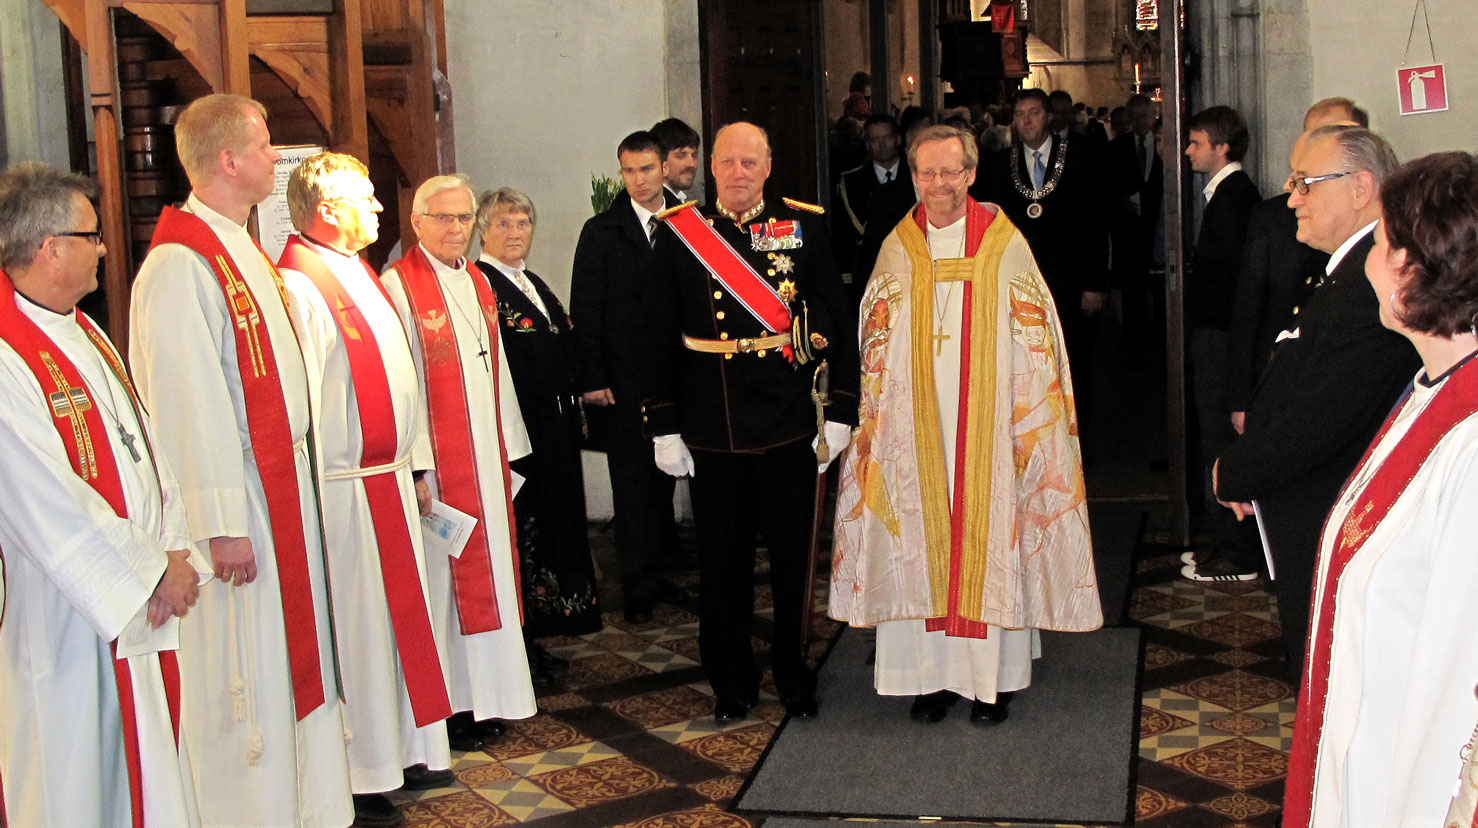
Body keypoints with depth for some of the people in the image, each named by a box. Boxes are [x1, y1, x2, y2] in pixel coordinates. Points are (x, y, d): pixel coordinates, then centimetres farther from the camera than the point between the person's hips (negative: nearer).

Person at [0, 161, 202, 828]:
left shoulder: (83, 333, 11)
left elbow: (144, 445, 9)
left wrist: (171, 551, -4)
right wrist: (154, 569, -13)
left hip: (140, 604, 9)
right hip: (70, 614, -8)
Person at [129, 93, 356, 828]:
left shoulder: (240, 249, 13)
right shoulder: (179, 265, -17)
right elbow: (188, 403, -21)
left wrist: (292, 487, 15)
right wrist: (222, 524, -22)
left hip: (280, 484, 10)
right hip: (235, 497, -9)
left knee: (289, 651, 17)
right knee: (241, 671, 0)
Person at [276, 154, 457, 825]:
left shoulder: (363, 278, 15)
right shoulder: (298, 287, -15)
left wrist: (416, 467, 18)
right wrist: (312, 499, -21)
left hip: (390, 479, 9)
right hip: (344, 491, -9)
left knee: (401, 613, 15)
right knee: (354, 626, -1)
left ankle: (406, 751, 27)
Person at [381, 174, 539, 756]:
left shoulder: (478, 283, 13)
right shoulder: (398, 287, -10)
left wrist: (509, 446, 14)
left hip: (486, 456, 7)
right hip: (437, 461, -7)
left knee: (489, 569, 11)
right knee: (442, 576, -1)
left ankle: (485, 695, 21)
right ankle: (449, 705, 7)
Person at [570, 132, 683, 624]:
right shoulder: (601, 232, -1)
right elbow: (585, 311, -3)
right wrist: (593, 379, -10)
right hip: (624, 380, -3)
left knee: (664, 480, 10)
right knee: (633, 485, 1)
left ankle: (656, 573, 22)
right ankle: (639, 588, 9)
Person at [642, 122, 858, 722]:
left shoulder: (804, 227, 1)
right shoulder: (678, 234, 0)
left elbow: (837, 324, 3)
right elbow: (660, 339, 2)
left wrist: (840, 410, -1)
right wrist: (664, 428, -1)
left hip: (789, 424, 0)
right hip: (711, 430, 0)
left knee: (792, 555, 10)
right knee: (723, 560, 9)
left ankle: (793, 674, 29)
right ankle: (732, 683, 25)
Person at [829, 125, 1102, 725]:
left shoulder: (1005, 245, 1)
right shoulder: (898, 249, 6)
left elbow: (1033, 340, 1)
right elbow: (875, 346, 10)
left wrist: (1029, 424, -5)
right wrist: (875, 421, 4)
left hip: (989, 424, -2)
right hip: (916, 427, 2)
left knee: (989, 537, 2)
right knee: (923, 544, 4)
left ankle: (993, 676, 13)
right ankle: (936, 671, 14)